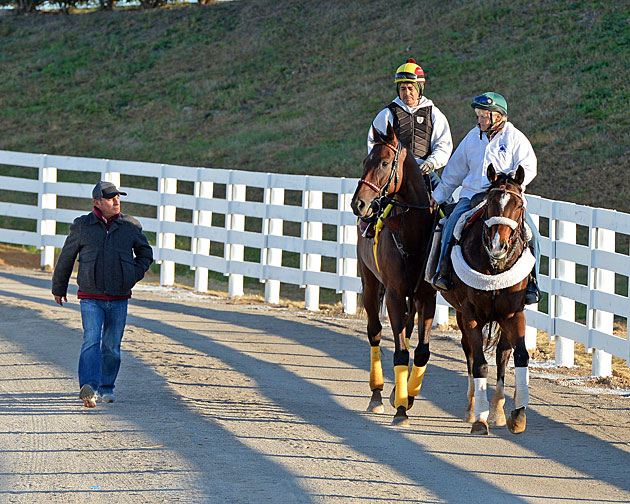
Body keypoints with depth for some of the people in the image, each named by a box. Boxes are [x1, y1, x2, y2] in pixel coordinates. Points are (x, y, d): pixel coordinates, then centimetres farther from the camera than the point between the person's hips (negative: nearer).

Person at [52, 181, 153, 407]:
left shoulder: (130, 226, 4)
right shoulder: (82, 226, -1)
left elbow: (146, 253, 20)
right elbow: (66, 258, 11)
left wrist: (134, 276, 3)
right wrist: (59, 288, 19)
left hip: (119, 299, 3)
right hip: (90, 298, -3)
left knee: (111, 346, 8)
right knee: (91, 341, -18)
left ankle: (106, 387, 24)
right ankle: (88, 386, -31)